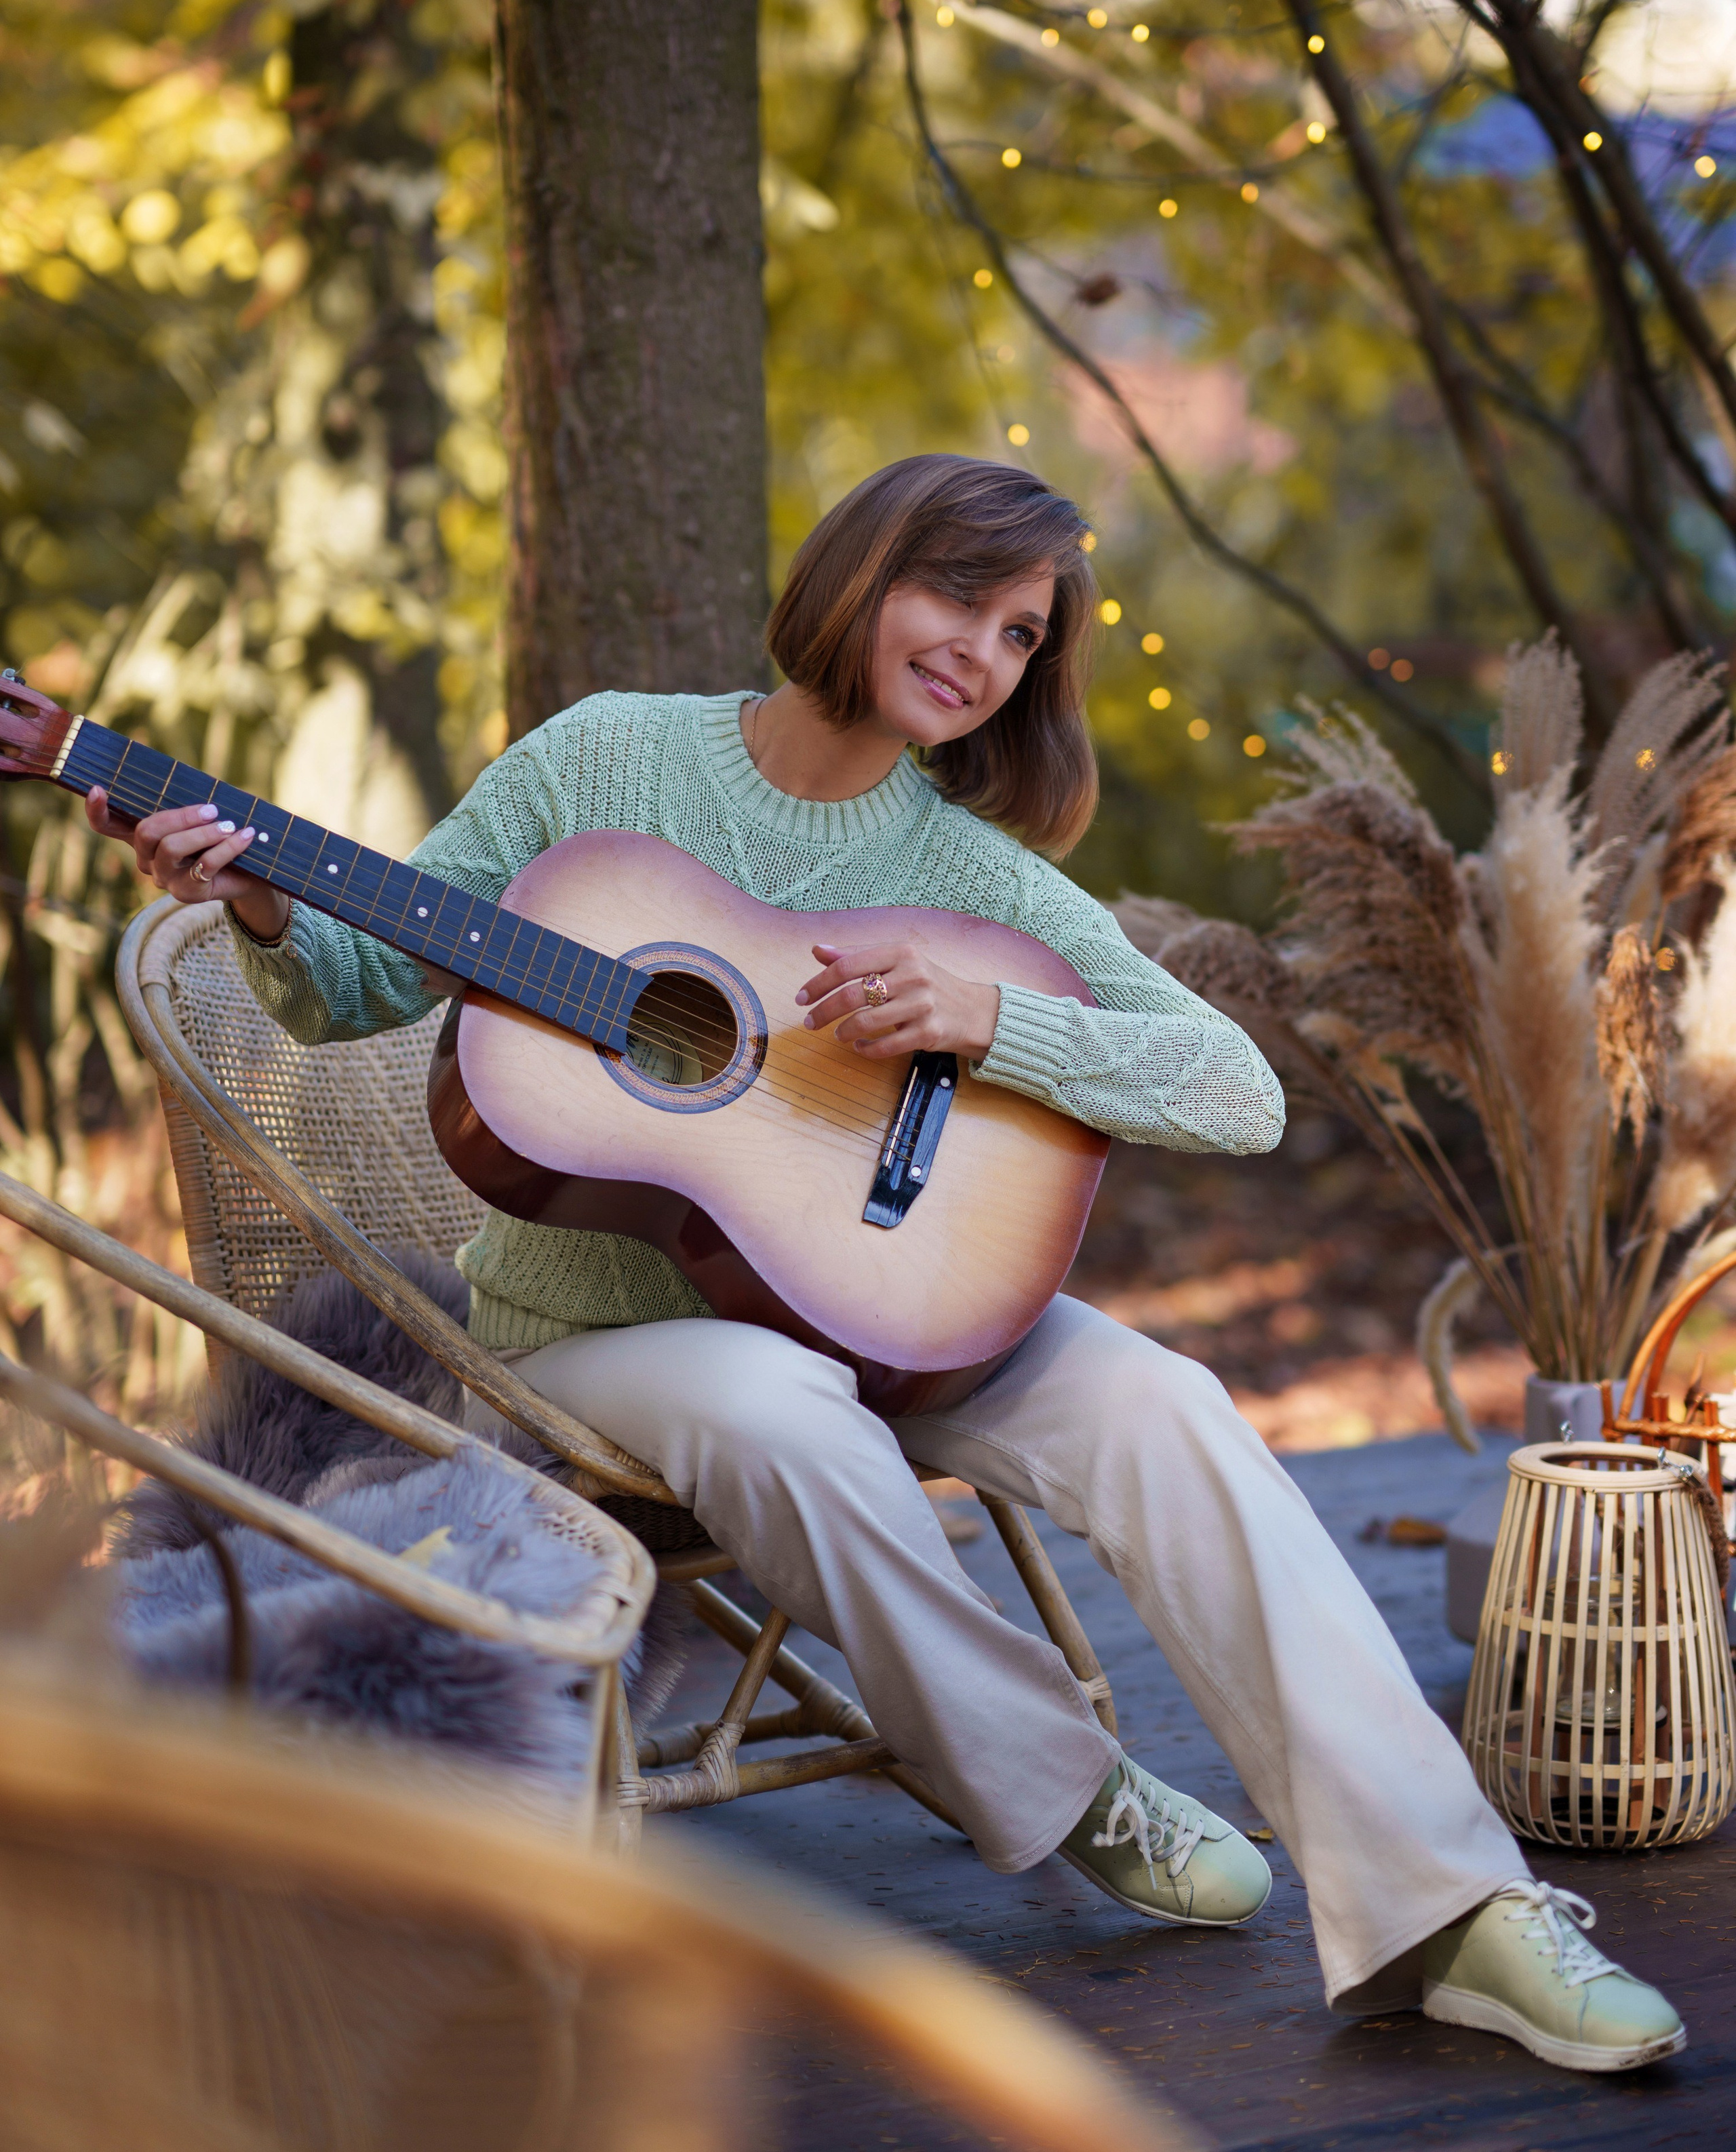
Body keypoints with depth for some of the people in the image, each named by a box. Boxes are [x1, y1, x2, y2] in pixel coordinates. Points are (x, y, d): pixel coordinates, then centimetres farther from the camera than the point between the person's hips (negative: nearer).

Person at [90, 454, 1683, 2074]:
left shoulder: (980, 877, -4)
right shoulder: (604, 759, -5)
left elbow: (1242, 1098, -12)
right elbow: (361, 994, 0)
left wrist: (981, 1018, -24)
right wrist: (265, 911, -22)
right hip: (597, 1319, -2)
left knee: (1157, 1406, -25)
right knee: (777, 1411, -37)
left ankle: (1441, 1909, -26)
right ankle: (1066, 1797, -14)